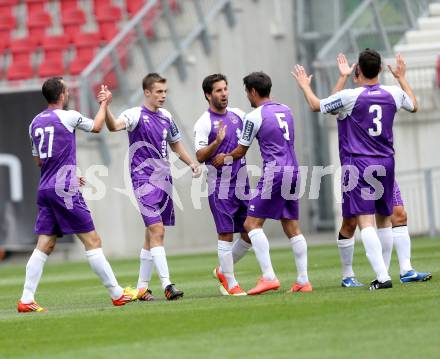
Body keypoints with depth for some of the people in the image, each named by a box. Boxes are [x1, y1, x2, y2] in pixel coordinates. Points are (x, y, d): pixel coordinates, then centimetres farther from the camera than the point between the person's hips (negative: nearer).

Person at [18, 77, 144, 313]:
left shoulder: (36, 123, 12)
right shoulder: (68, 117, -8)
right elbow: (96, 127, 11)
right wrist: (104, 104, 27)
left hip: (45, 189, 7)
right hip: (64, 190, -7)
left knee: (44, 246, 5)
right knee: (92, 240, -2)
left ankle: (26, 299, -3)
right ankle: (117, 294, 1)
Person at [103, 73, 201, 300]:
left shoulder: (166, 117, 12)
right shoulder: (136, 115, -9)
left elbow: (175, 144, 26)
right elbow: (115, 126, -29)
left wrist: (191, 163, 12)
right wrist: (105, 108, -48)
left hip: (164, 180, 7)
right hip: (144, 180, -7)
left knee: (152, 234, 10)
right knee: (156, 231, -16)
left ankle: (142, 287, 17)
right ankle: (166, 285, -21)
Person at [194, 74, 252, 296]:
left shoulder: (238, 115, 10)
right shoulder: (203, 123, -8)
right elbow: (200, 157, -13)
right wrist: (217, 142, -29)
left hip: (242, 184, 6)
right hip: (219, 187, -6)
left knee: (249, 234, 7)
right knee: (226, 234, -5)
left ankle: (223, 270, 26)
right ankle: (230, 284, 2)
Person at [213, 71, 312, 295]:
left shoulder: (255, 117, -6)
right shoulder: (285, 111, 15)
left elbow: (240, 152, 2)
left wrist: (224, 157, 25)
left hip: (274, 173, -7)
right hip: (293, 171, 7)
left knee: (252, 224, -4)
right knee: (292, 227, 10)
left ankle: (269, 277, -15)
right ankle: (303, 281, 6)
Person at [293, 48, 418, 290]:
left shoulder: (351, 97, -13)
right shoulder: (394, 94, 1)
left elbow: (316, 105, 0)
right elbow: (414, 105, 24)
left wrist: (304, 86, 19)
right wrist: (402, 78, 38)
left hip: (358, 164, -5)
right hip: (385, 162, 5)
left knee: (365, 221, -9)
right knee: (384, 218, 17)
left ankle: (382, 276, -20)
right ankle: (383, 271, 22)